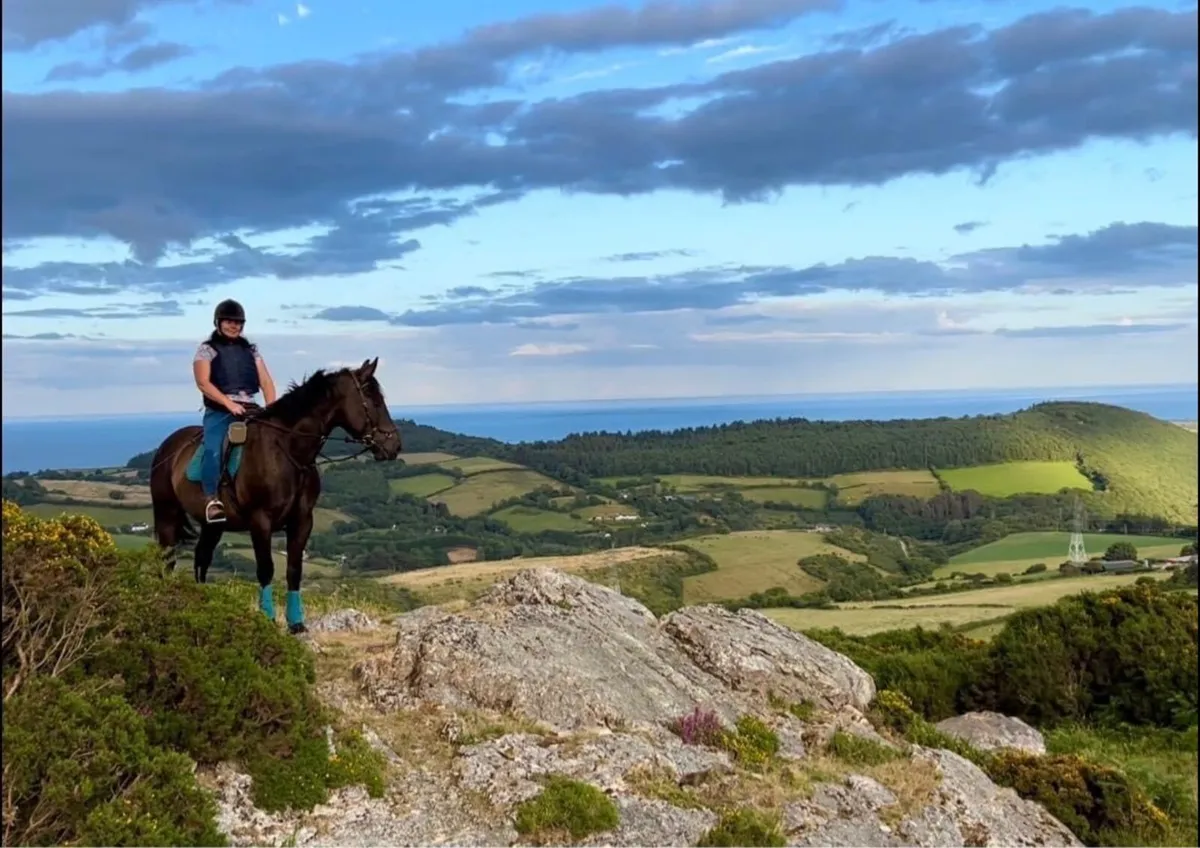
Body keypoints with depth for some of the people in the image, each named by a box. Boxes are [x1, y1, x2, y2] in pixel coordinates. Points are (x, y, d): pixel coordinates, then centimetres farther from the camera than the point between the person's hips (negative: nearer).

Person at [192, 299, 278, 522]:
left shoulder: (251, 350, 18)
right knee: (213, 450, -28)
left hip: (250, 409, 4)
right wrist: (228, 403, -18)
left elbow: (266, 382, 11)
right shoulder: (207, 349, 6)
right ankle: (212, 500, -26)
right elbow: (203, 383, -7)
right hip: (219, 411, -4)